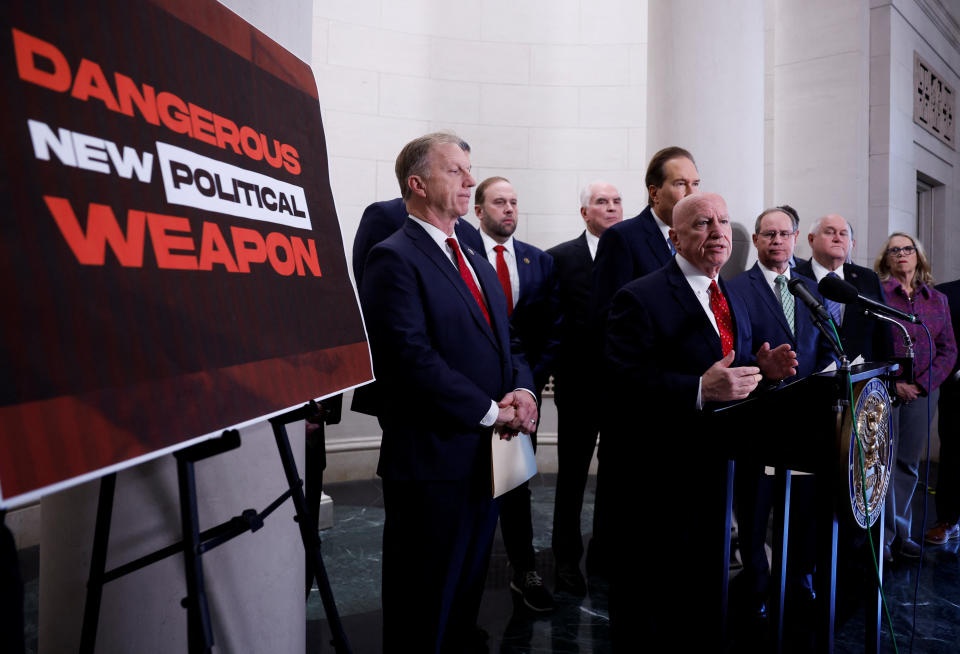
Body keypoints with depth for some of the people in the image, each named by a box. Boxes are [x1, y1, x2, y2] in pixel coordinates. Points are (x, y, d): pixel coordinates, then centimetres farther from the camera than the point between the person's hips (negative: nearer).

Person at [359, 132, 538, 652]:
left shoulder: (476, 261, 17)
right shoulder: (394, 259, -12)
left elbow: (505, 340, 17)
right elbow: (412, 357, -22)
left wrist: (521, 390, -4)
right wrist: (489, 412, -16)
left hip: (486, 456, 8)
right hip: (432, 459, -8)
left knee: (466, 594, 21)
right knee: (424, 612, 8)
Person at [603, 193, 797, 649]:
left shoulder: (734, 301, 14)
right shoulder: (639, 299, -15)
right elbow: (620, 385, -24)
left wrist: (762, 368, -2)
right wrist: (701, 390, -32)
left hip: (716, 473, 8)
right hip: (656, 481, -7)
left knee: (704, 607, 22)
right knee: (647, 614, 8)